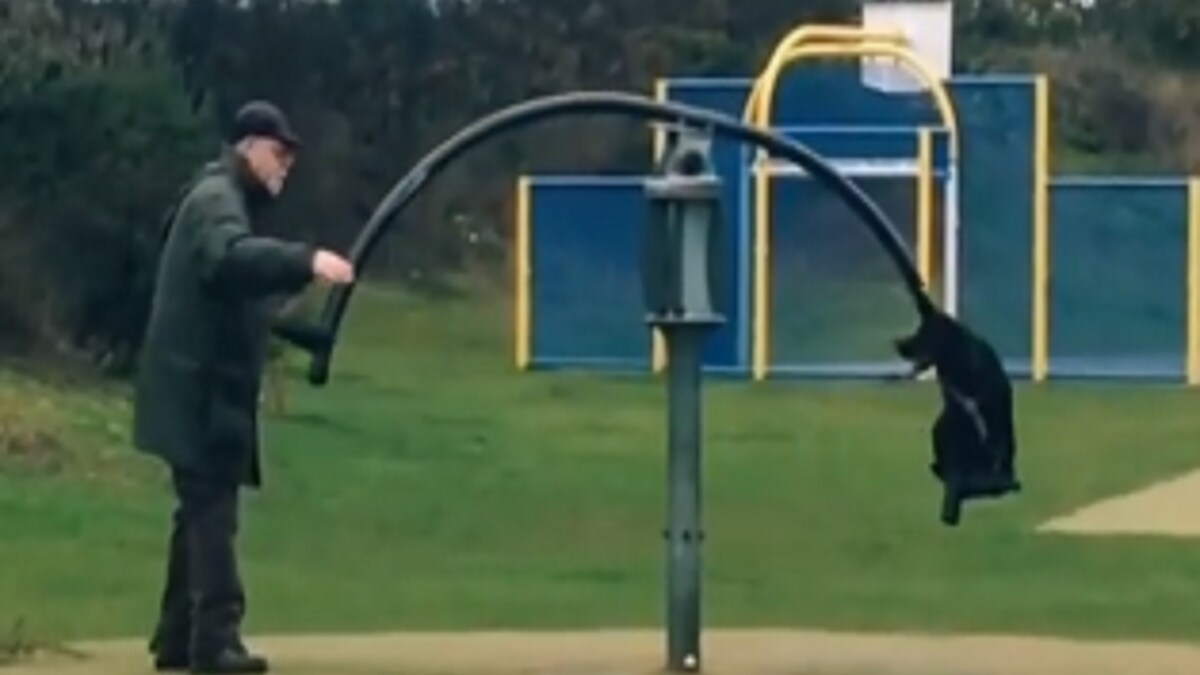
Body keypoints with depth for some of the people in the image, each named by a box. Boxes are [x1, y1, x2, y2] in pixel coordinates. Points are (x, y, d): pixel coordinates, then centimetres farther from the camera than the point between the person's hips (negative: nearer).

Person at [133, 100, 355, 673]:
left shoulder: (228, 201, 21)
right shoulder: (216, 198, -12)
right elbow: (231, 257, -35)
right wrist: (306, 261, -47)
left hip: (203, 389, 11)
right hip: (200, 390, -11)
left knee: (202, 512, 14)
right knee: (211, 513, -13)